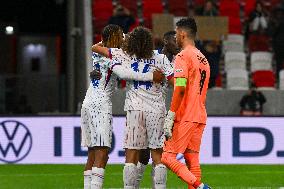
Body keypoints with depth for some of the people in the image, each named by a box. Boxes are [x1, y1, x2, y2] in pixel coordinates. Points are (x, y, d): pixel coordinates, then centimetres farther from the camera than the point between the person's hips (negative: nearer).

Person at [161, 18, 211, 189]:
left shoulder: (183, 56, -9)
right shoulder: (203, 59, 18)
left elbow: (180, 88, -18)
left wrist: (170, 117, -19)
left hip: (185, 117, -8)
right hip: (200, 117, 8)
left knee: (168, 157, -7)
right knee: (192, 160, 9)